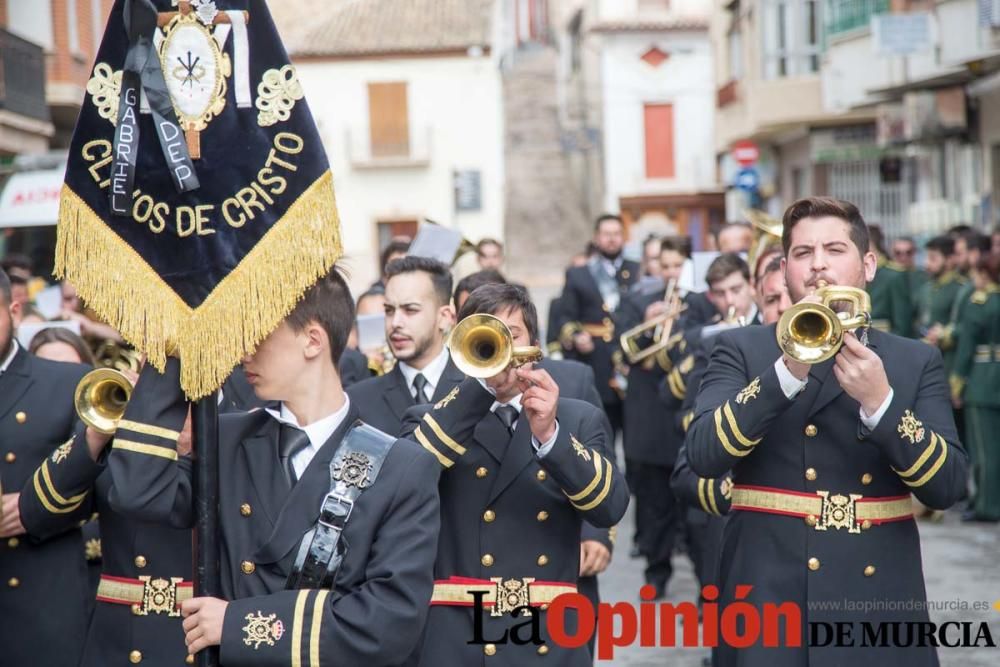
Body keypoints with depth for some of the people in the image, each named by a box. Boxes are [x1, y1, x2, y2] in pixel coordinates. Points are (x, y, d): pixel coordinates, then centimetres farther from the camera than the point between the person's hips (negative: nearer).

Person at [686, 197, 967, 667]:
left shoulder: (916, 361, 7)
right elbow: (702, 456, -12)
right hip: (767, 604, -2)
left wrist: (880, 402, -16)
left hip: (879, 607, 2)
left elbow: (947, 486, -3)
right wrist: (787, 371, -20)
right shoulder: (741, 349, 3)